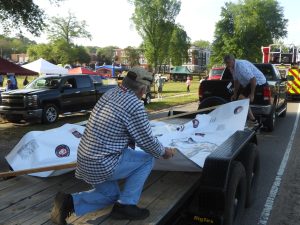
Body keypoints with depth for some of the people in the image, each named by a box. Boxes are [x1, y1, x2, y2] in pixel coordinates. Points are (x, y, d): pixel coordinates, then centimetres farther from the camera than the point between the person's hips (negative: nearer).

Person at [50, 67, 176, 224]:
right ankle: (126, 205, 9)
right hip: (102, 164, -9)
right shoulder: (135, 105, -18)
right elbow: (147, 141, -9)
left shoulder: (110, 93, 6)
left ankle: (69, 202, 11)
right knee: (147, 159, 8)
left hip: (85, 159, 9)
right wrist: (163, 152, 10)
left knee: (110, 195, 29)